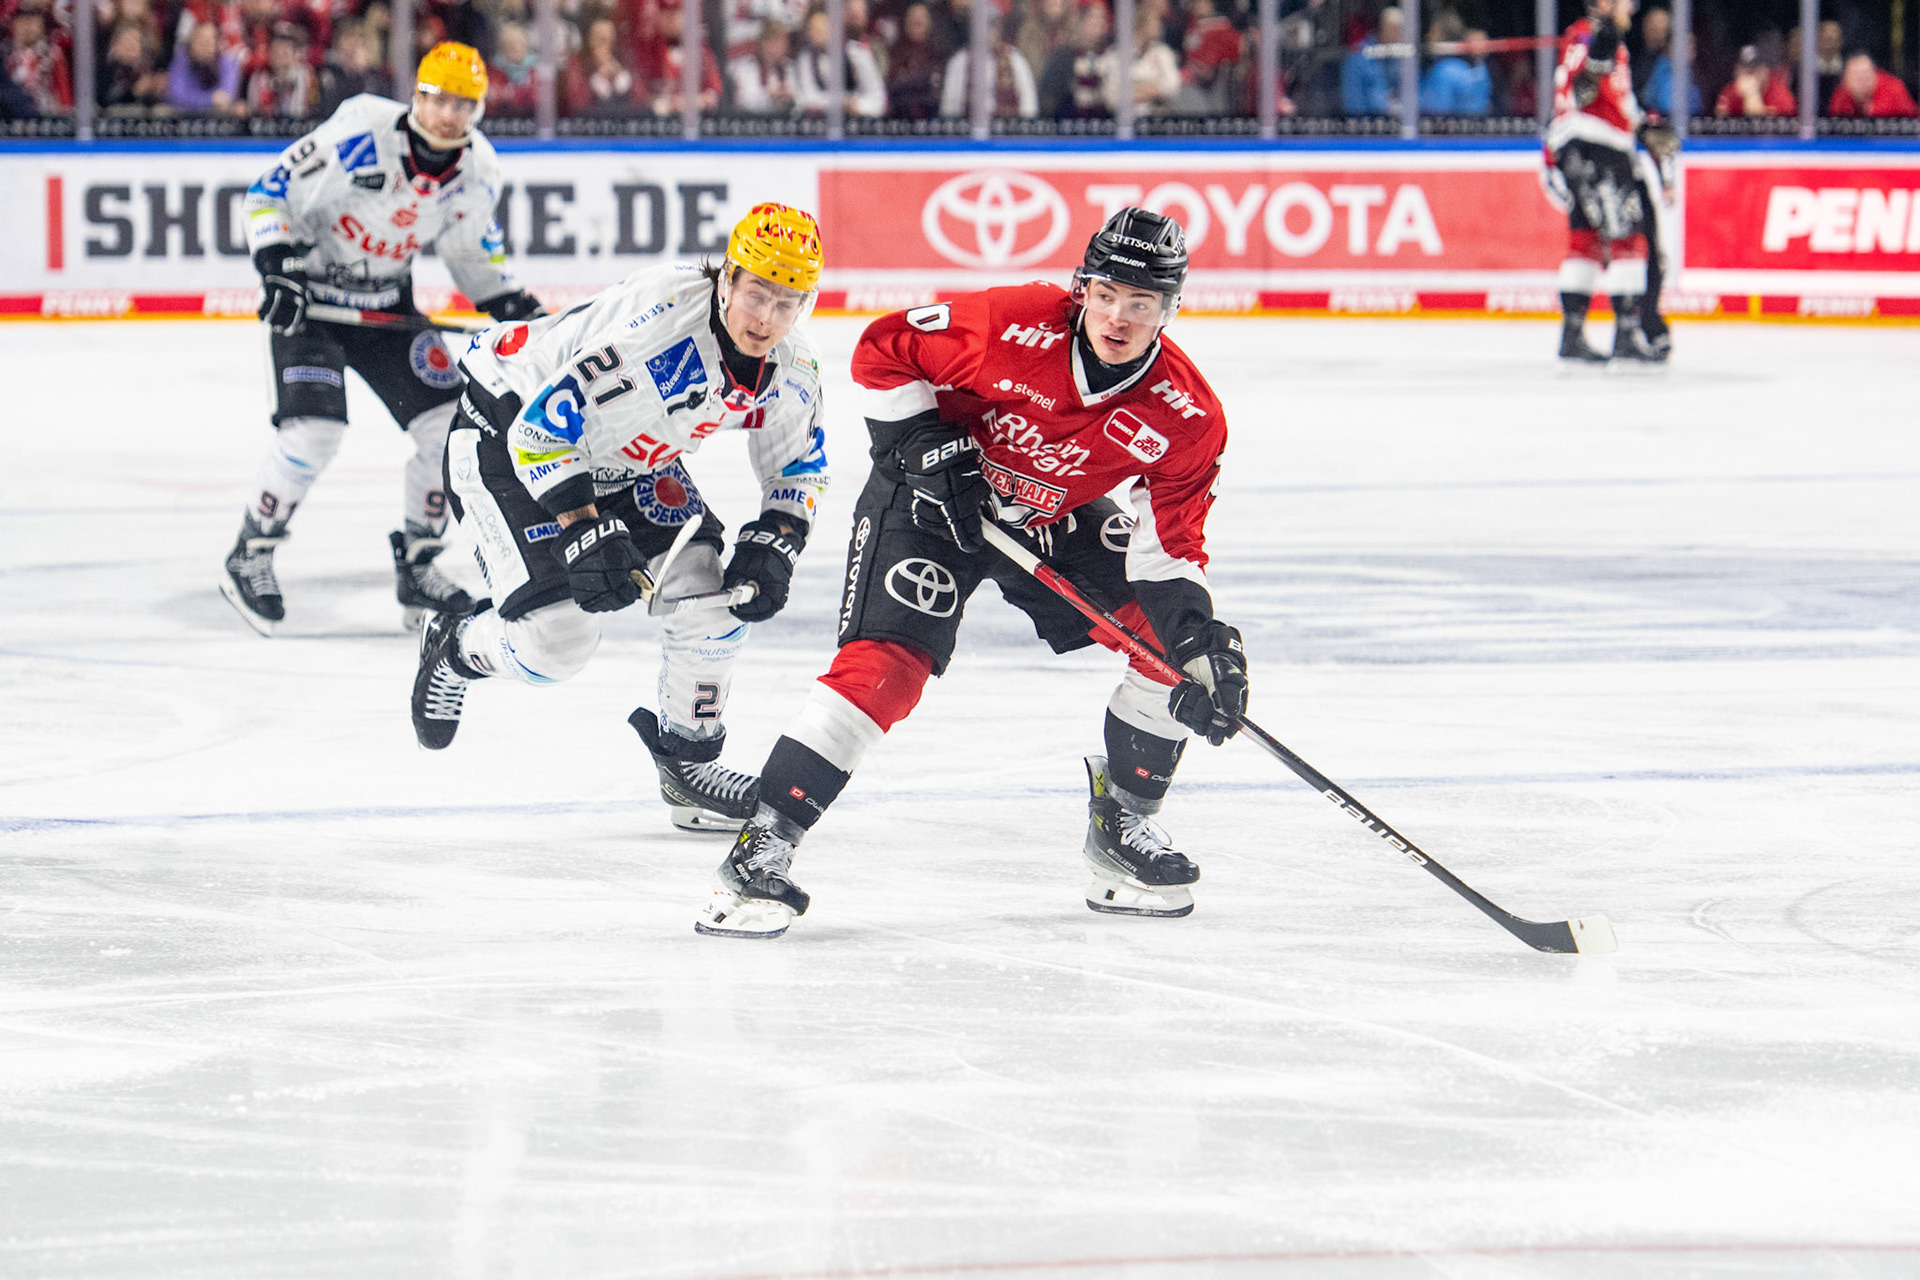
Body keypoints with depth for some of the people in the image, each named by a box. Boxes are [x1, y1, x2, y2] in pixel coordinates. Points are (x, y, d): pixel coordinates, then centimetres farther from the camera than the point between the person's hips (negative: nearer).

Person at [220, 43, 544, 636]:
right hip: (309, 295, -6)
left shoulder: (477, 169, -8)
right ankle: (249, 559, -1)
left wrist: (512, 304, -1)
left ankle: (415, 566, 13)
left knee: (448, 422, -3)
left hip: (386, 301, 6)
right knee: (314, 428, -20)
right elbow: (269, 193, -19)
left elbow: (473, 247, 10)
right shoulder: (358, 139, -27)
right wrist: (278, 269, -29)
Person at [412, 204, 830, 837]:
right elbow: (540, 429, -33)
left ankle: (688, 757, 12)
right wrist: (587, 534, -33)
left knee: (706, 589, -8)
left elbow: (798, 471, 7)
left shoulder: (793, 370, -13)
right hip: (506, 433, -7)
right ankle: (456, 648, 19)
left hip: (628, 461, 7)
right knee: (558, 636, -15)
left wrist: (771, 548, -10)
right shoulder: (660, 319, -37)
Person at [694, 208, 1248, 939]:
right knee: (887, 664, -21)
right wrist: (923, 443, -22)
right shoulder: (1016, 326, -28)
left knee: (1170, 632, -7)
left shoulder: (1186, 416, -18)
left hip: (1057, 521, 5)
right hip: (938, 494, -5)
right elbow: (884, 350, -16)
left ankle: (1122, 823, 10)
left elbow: (1171, 547, -12)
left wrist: (1202, 640, -25)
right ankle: (763, 845, -20)